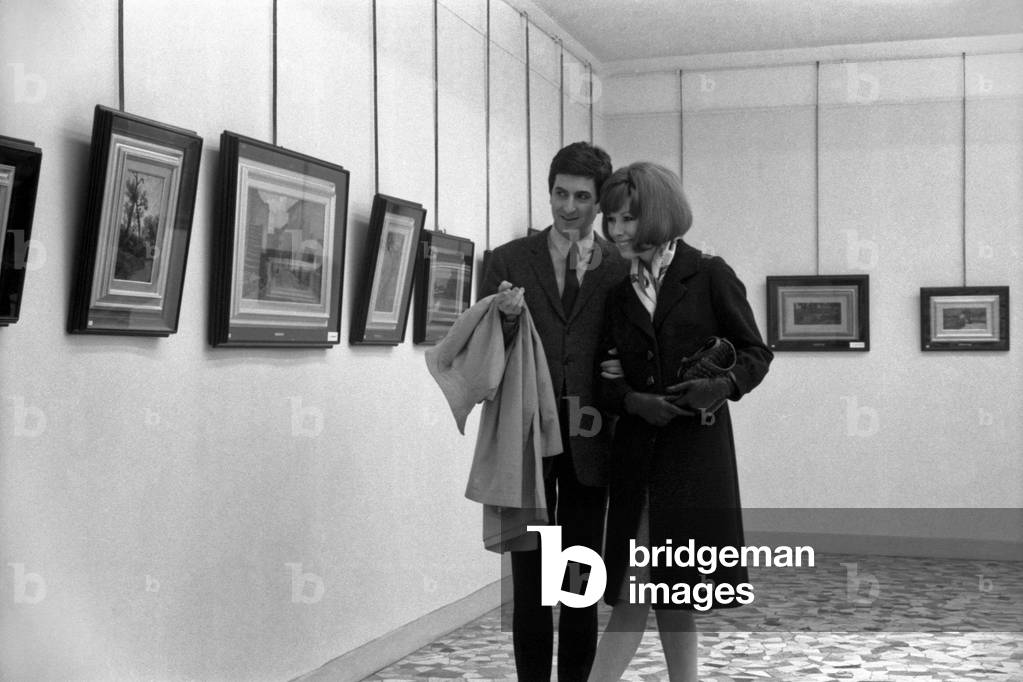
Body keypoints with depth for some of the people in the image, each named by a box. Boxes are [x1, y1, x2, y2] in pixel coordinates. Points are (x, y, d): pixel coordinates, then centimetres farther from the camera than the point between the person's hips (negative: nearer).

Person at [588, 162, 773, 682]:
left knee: (672, 587, -1)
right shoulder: (619, 294, 12)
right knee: (650, 588, 4)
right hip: (638, 453, 4)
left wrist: (722, 384, -18)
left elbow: (754, 352, 1)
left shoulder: (708, 275, -1)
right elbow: (606, 381, 10)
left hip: (697, 450, -4)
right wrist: (634, 400, -11)